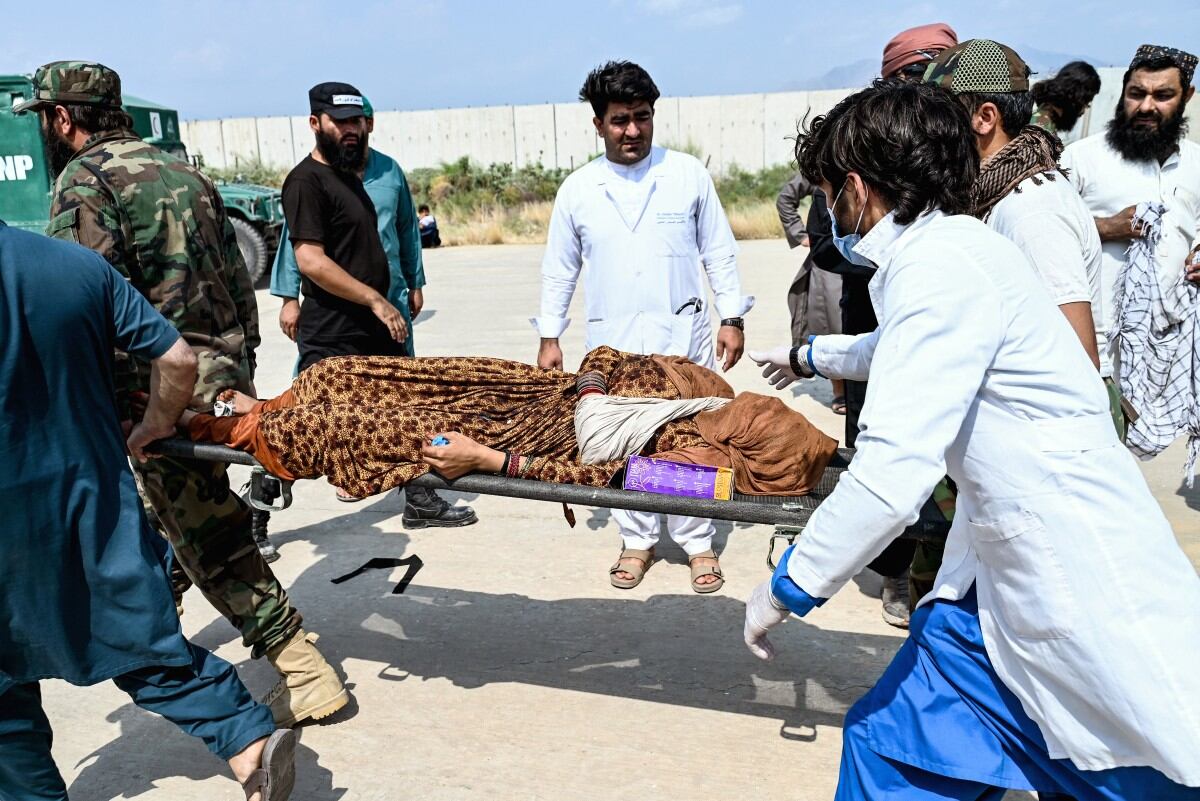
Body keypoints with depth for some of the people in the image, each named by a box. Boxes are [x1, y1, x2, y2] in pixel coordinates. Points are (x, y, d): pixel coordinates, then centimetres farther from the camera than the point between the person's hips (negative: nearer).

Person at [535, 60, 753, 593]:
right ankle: (637, 541, 23)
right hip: (612, 342, 1)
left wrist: (731, 318, 1)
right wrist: (549, 337, 6)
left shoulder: (688, 174, 2)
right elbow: (559, 270, 10)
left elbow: (719, 253, 6)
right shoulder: (577, 189, 4)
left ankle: (698, 542, 18)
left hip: (683, 335, -1)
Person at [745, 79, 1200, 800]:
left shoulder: (940, 265, -20)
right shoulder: (942, 248, 10)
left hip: (1091, 596, -9)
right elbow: (906, 351, 33)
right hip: (1009, 575, 9)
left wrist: (786, 588, -14)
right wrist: (811, 355, 52)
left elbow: (894, 475, -28)